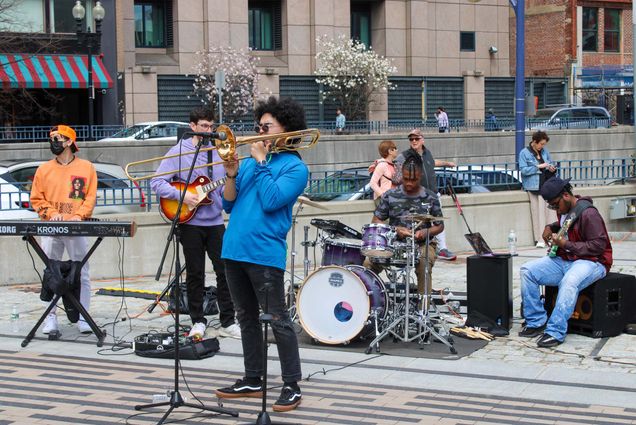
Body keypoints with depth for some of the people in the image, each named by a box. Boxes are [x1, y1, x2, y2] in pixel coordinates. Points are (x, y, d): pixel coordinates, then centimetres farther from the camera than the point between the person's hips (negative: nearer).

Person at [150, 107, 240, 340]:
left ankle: (228, 322, 7)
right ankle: (198, 321, 16)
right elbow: (157, 183, -8)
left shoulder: (217, 152, 10)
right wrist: (182, 195, -18)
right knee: (195, 274, 5)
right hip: (190, 222, -3)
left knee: (225, 271, 0)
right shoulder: (179, 152, -3)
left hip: (215, 221, 3)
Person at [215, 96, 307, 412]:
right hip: (234, 250, 7)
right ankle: (253, 380, 24)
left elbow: (271, 201, -17)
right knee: (246, 318, 14)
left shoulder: (295, 166, -3)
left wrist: (261, 162, -9)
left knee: (278, 320, -4)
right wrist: (232, 174, -2)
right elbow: (229, 205, 13)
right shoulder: (250, 161, 17)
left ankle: (292, 386, 2)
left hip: (264, 253, -7)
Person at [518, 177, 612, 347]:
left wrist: (566, 244, -21)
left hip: (591, 262, -9)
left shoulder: (588, 213, -17)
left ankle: (555, 332, -37)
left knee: (569, 282, -41)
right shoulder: (564, 210, 11)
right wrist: (550, 228, 14)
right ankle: (536, 323, -5)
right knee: (527, 270, -7)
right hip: (563, 260, 9)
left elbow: (599, 245, -22)